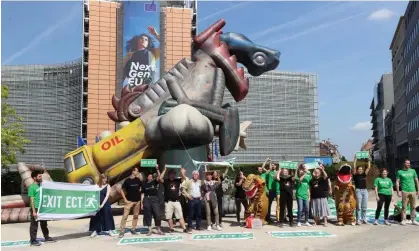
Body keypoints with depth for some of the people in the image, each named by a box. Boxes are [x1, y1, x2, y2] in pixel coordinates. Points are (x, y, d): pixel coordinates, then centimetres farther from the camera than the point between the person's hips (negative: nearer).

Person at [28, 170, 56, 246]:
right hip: (36, 209, -8)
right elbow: (31, 200, -15)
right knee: (34, 225, 1)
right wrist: (34, 211, -18)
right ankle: (33, 240, 9)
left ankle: (47, 237, 27)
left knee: (44, 224, 17)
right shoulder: (32, 187, -12)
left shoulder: (41, 185, 9)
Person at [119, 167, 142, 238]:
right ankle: (122, 231, -7)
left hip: (137, 200, 5)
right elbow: (122, 190, -4)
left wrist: (141, 197, 8)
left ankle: (133, 229, 21)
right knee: (125, 215, -11)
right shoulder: (127, 180, -8)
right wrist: (125, 199, -10)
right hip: (129, 201, -5)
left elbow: (140, 188, 16)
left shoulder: (138, 180, 4)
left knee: (136, 215, 10)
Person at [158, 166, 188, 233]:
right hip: (168, 202, -1)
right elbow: (160, 178, -13)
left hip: (177, 201, 1)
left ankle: (184, 229, 0)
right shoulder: (166, 181, 4)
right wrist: (165, 170, -11)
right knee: (169, 217, 3)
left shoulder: (177, 181, 10)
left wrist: (182, 170, -8)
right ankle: (171, 229, 14)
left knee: (180, 216, 1)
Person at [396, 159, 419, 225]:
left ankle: (413, 220, 12)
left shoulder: (413, 171, 11)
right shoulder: (399, 172, 4)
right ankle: (403, 220, 3)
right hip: (405, 191, -3)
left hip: (413, 191, 3)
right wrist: (398, 191, -6)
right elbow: (397, 182, 2)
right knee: (404, 206, -2)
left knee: (413, 207, 6)